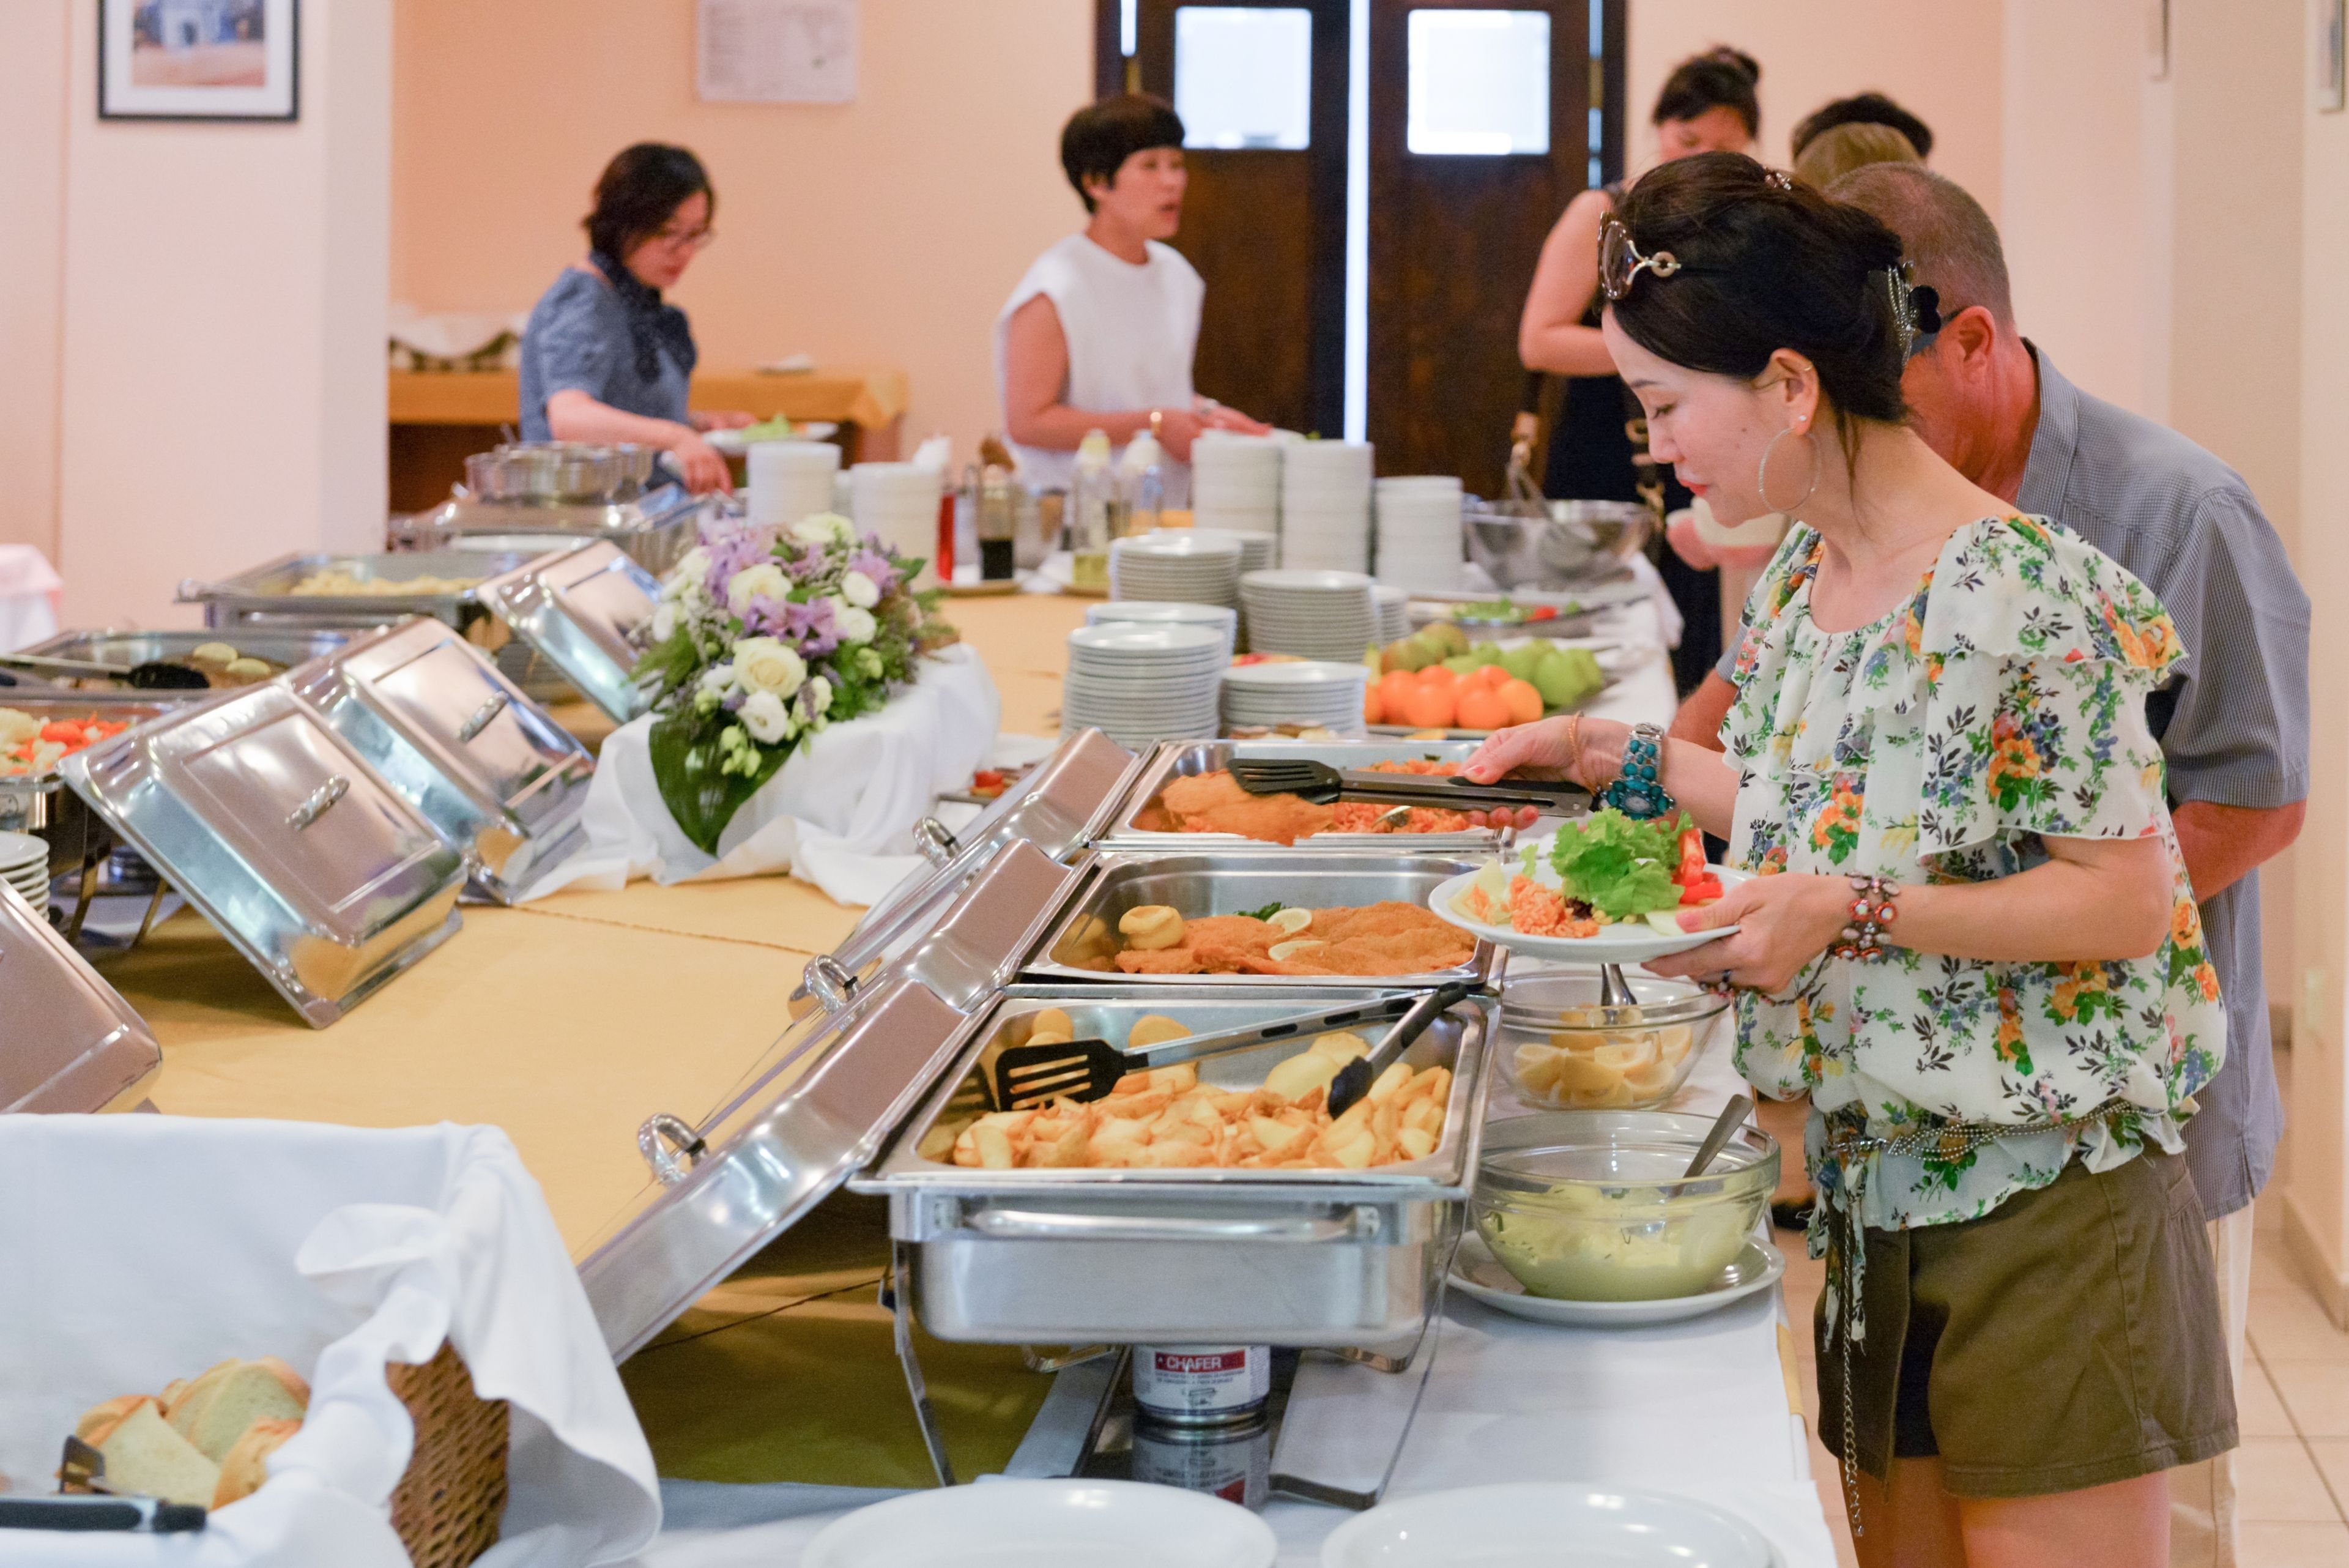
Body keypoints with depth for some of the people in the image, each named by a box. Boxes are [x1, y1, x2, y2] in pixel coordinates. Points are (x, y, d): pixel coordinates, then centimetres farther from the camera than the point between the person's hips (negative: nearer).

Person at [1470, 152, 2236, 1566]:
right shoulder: (1802, 578, 5)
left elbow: (2130, 902, -19)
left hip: (2049, 1208, -8)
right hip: (1878, 1181, 8)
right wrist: (1616, 757, 12)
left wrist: (1849, 911, -24)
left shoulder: (2017, 591, -21)